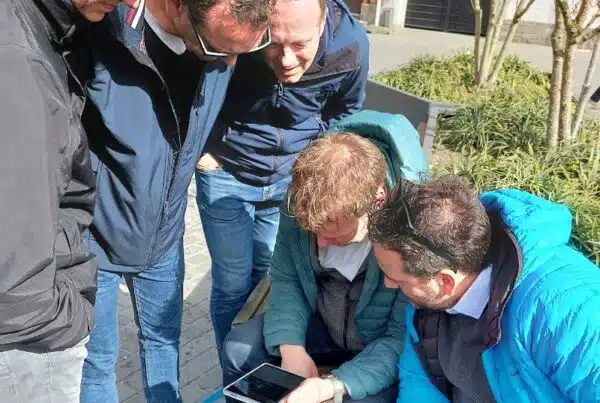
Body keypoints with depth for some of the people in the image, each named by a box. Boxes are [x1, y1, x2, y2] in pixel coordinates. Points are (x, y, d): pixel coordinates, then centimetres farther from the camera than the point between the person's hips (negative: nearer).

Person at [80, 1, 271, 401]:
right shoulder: (95, 36, -30)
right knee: (96, 359, 16)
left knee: (164, 338, 24)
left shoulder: (220, 36, -14)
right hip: (94, 238, -4)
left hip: (164, 235, 4)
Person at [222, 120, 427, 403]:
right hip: (322, 323, 4)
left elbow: (403, 339, -27)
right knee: (238, 347, -7)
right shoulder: (299, 205, -21)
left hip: (382, 345, -4)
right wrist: (291, 346, -23)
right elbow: (285, 279, -7)